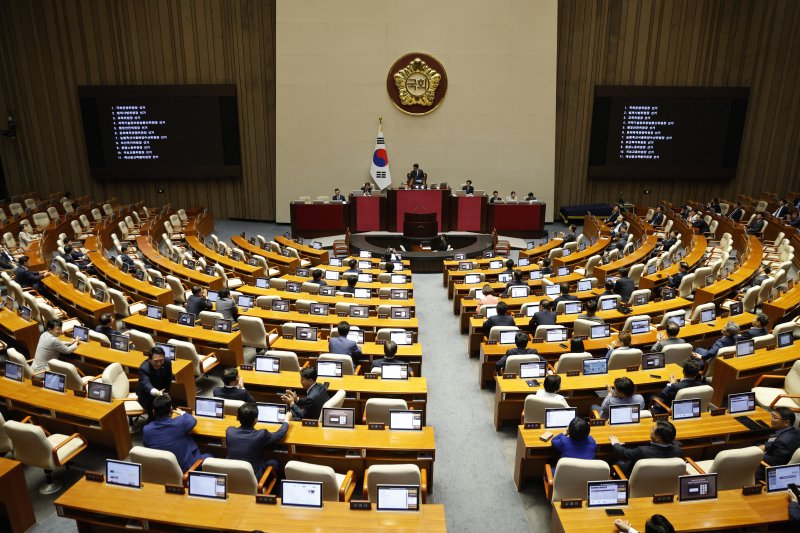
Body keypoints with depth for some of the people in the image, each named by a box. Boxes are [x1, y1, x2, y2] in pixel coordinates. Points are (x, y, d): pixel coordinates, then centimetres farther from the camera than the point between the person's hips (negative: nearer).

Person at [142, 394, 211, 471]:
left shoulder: (146, 430, -16)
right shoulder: (180, 423, -24)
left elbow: (146, 445, 7)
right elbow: (193, 420, 0)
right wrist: (182, 413, 22)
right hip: (185, 469, -4)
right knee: (208, 456, 23)